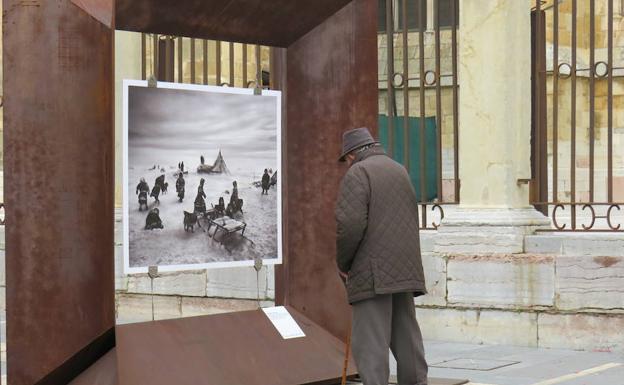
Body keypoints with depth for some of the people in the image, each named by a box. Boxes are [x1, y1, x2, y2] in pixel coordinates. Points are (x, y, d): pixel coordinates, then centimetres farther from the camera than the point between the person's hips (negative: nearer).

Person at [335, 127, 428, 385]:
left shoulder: (358, 173, -5)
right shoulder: (400, 170, 19)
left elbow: (349, 223, -16)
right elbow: (411, 219, 18)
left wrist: (342, 263, -3)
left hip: (372, 273, -7)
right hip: (405, 270, 7)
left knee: (369, 342, -7)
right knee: (406, 337, 12)